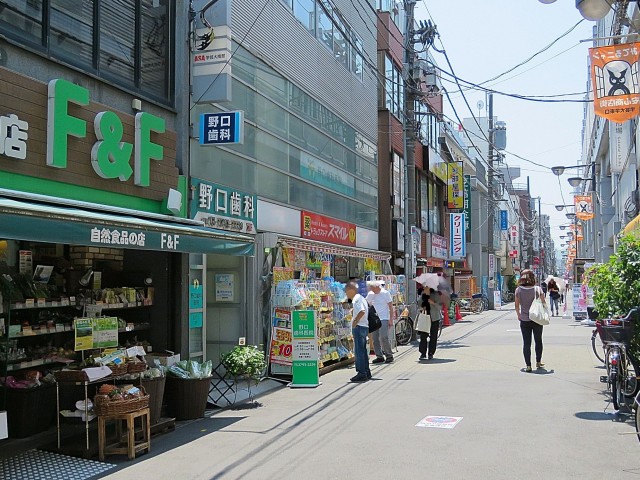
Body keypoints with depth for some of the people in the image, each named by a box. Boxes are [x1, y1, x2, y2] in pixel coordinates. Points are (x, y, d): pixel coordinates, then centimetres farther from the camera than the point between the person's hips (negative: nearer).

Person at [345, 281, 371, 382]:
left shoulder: (356, 299, -15)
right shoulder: (361, 298, 17)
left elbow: (362, 311, -29)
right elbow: (363, 310, 24)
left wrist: (355, 322, -21)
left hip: (359, 327, -10)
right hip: (364, 327, 10)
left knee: (358, 351, -6)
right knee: (363, 350, 15)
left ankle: (361, 374, -5)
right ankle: (366, 372, 21)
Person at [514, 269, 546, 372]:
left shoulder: (518, 290, -7)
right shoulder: (538, 289, -10)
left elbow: (517, 305, -2)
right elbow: (543, 303, -6)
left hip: (524, 320, 0)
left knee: (526, 343, 5)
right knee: (538, 341, 19)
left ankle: (528, 365, 1)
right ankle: (538, 362, 30)